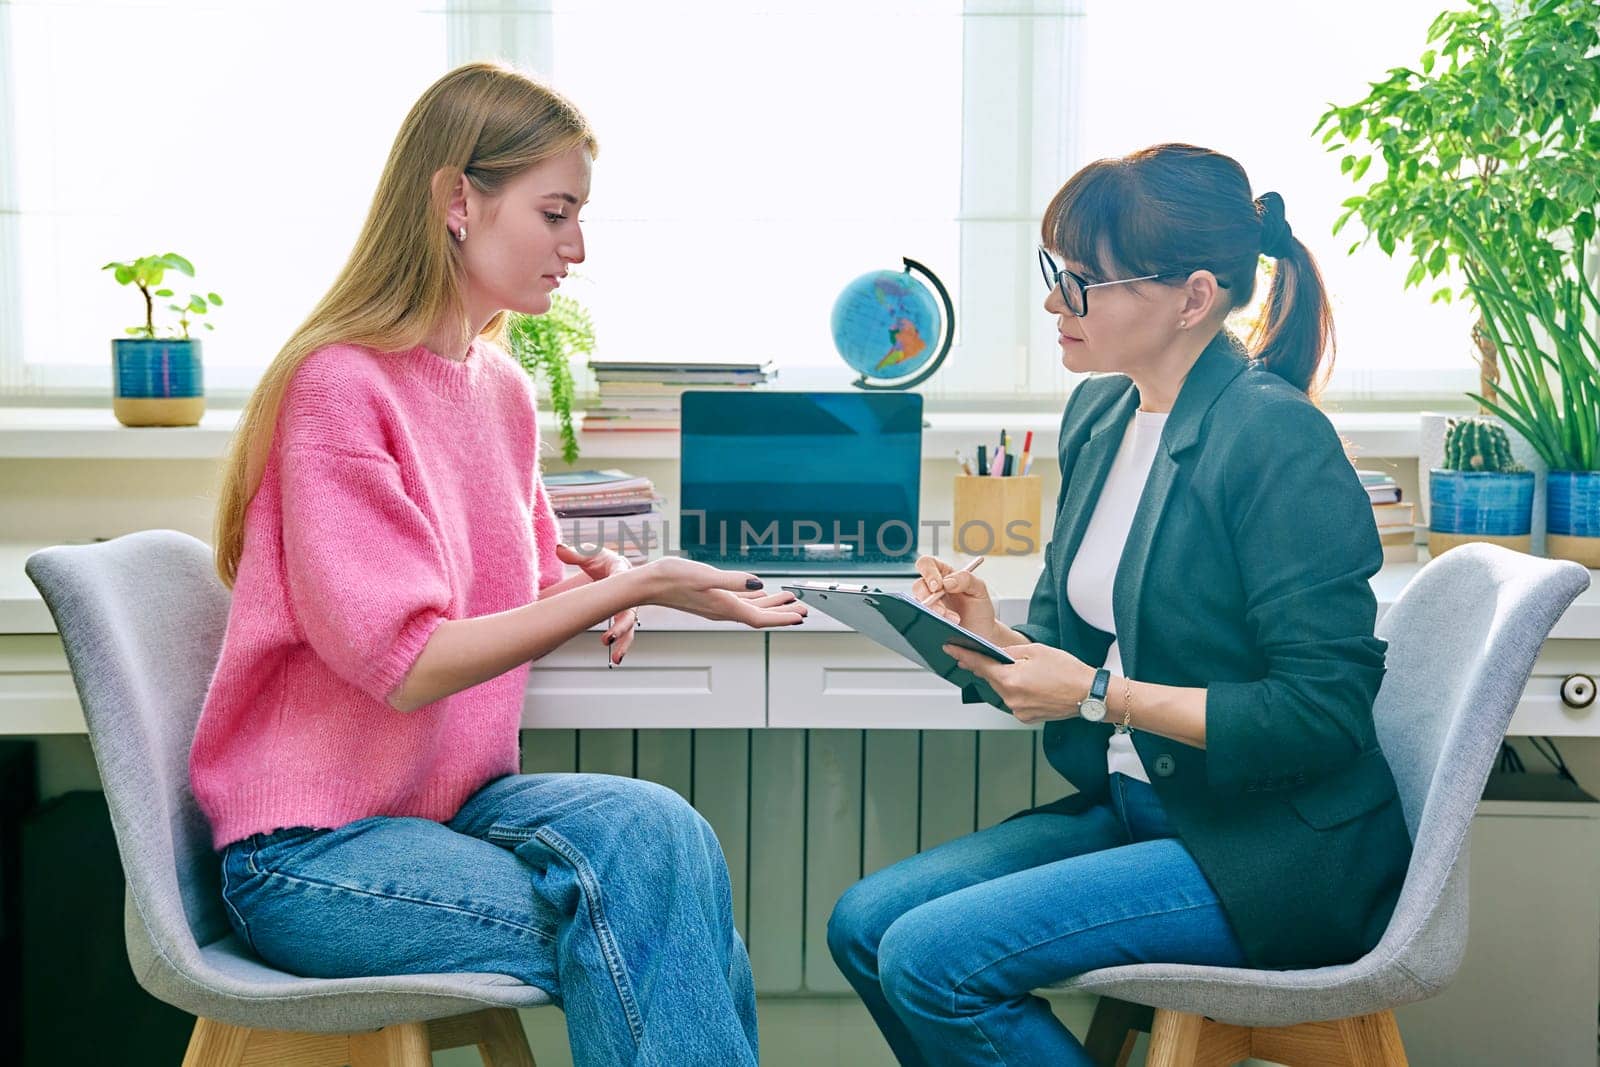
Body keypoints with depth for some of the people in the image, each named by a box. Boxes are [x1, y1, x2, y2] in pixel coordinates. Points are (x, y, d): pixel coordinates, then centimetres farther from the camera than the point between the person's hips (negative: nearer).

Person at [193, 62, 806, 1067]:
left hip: (461, 798, 6)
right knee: (645, 942, -29)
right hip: (308, 855, -6)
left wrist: (592, 584, -2)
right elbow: (406, 664, -18)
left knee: (656, 826, -26)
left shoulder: (503, 387, 9)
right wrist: (634, 585, -20)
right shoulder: (339, 384, -14)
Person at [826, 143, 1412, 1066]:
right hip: (1134, 806, 8)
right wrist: (993, 640, -9)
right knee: (864, 924, -1)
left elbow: (1324, 711, -21)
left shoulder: (1276, 441, -19)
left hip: (1276, 850, -8)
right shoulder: (1099, 415, 6)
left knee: (932, 957, -18)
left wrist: (1103, 696, -21)